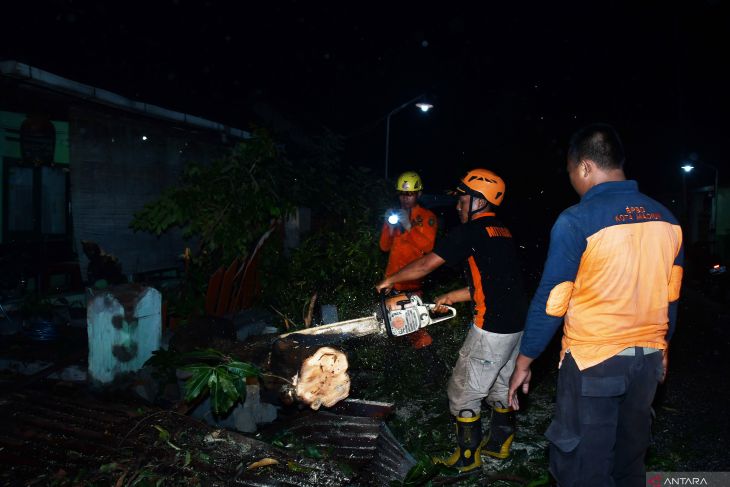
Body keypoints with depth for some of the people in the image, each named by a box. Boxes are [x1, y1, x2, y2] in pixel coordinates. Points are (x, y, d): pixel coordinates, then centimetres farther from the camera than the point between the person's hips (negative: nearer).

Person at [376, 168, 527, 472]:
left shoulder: (472, 231, -13)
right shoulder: (503, 233, 13)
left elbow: (425, 265, -11)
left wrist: (389, 281, 2)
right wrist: (449, 298, 18)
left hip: (492, 329, -9)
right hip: (516, 325, 9)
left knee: (464, 392, 6)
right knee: (501, 386, 23)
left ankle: (467, 457, 18)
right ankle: (500, 444, 38)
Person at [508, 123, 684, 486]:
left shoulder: (576, 221, -16)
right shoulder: (666, 219, 3)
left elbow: (550, 302, -15)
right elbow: (670, 298, 11)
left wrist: (523, 363, -5)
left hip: (593, 363, -6)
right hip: (648, 360, 6)